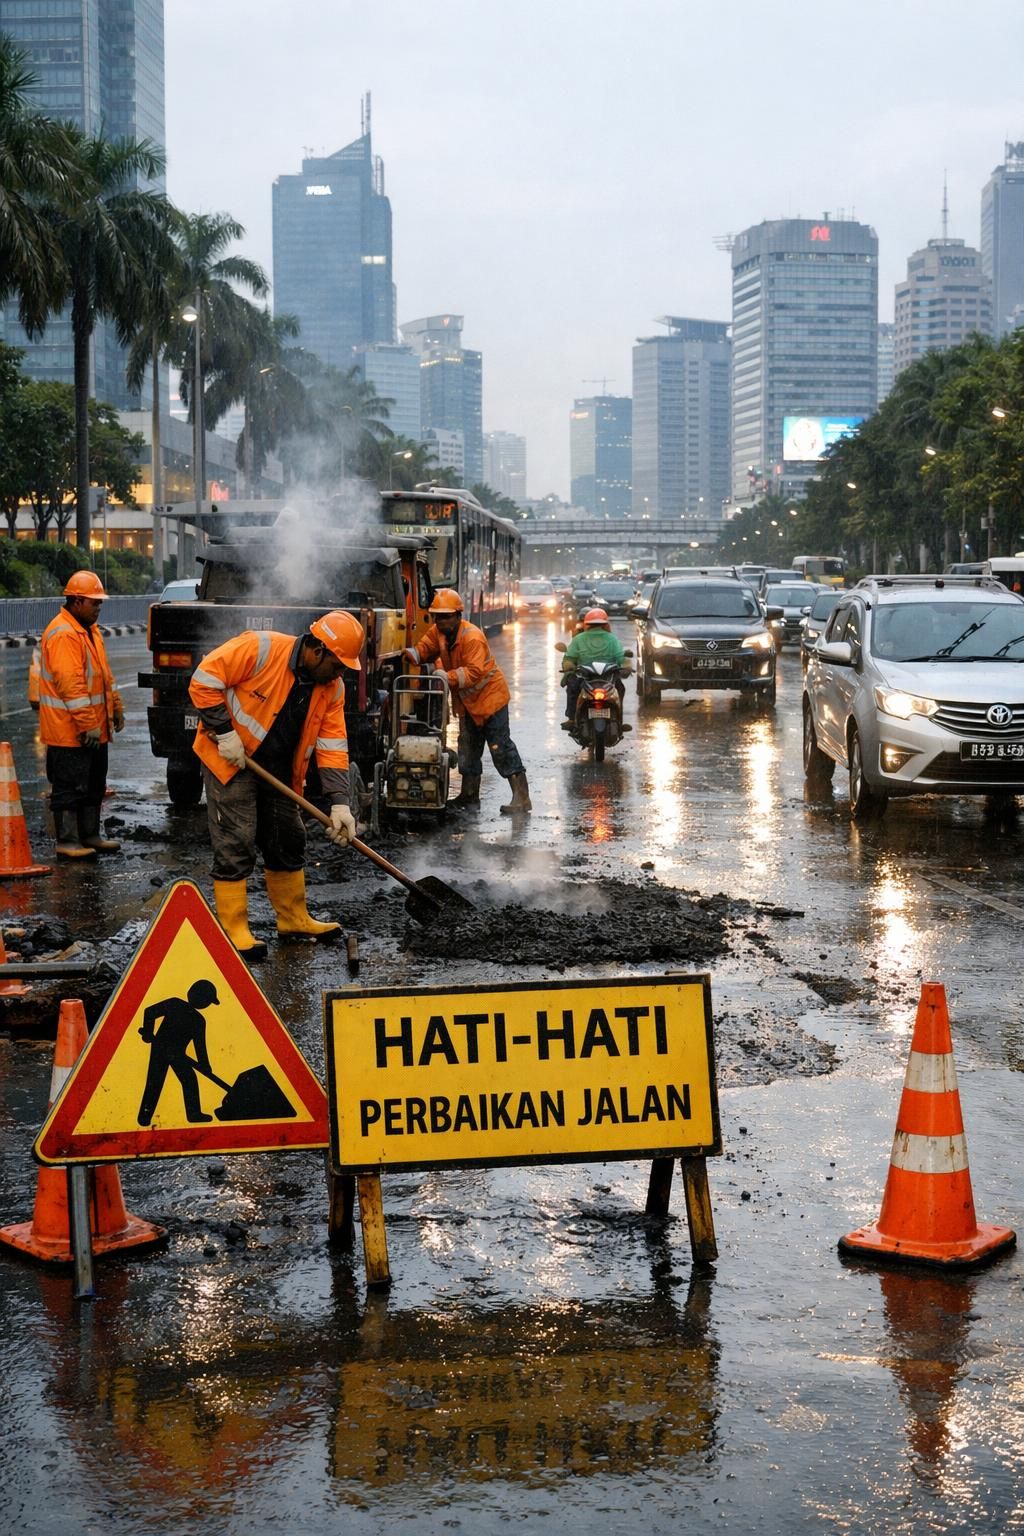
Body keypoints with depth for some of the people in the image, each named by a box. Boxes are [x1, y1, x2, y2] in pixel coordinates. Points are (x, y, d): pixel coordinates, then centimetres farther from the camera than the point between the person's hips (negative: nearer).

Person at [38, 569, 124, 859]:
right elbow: (70, 684, -24)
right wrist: (88, 725, -25)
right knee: (70, 788, -3)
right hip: (70, 731, -10)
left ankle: (90, 836, 26)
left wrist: (116, 708, 21)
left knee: (93, 786, 17)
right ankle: (67, 843, 3)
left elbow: (104, 674, 24)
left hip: (95, 729, 10)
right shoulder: (63, 634, -20)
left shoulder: (90, 630, 14)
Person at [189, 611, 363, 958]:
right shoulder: (259, 649, -24)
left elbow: (333, 747, -4)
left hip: (279, 771, 7)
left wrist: (339, 803, -13)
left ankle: (294, 919, 27)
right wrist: (224, 734, -23)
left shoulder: (332, 688, -4)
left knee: (288, 843, 13)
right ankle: (233, 929, -1)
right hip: (230, 760, -7)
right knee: (236, 845, -8)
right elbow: (204, 680, -22)